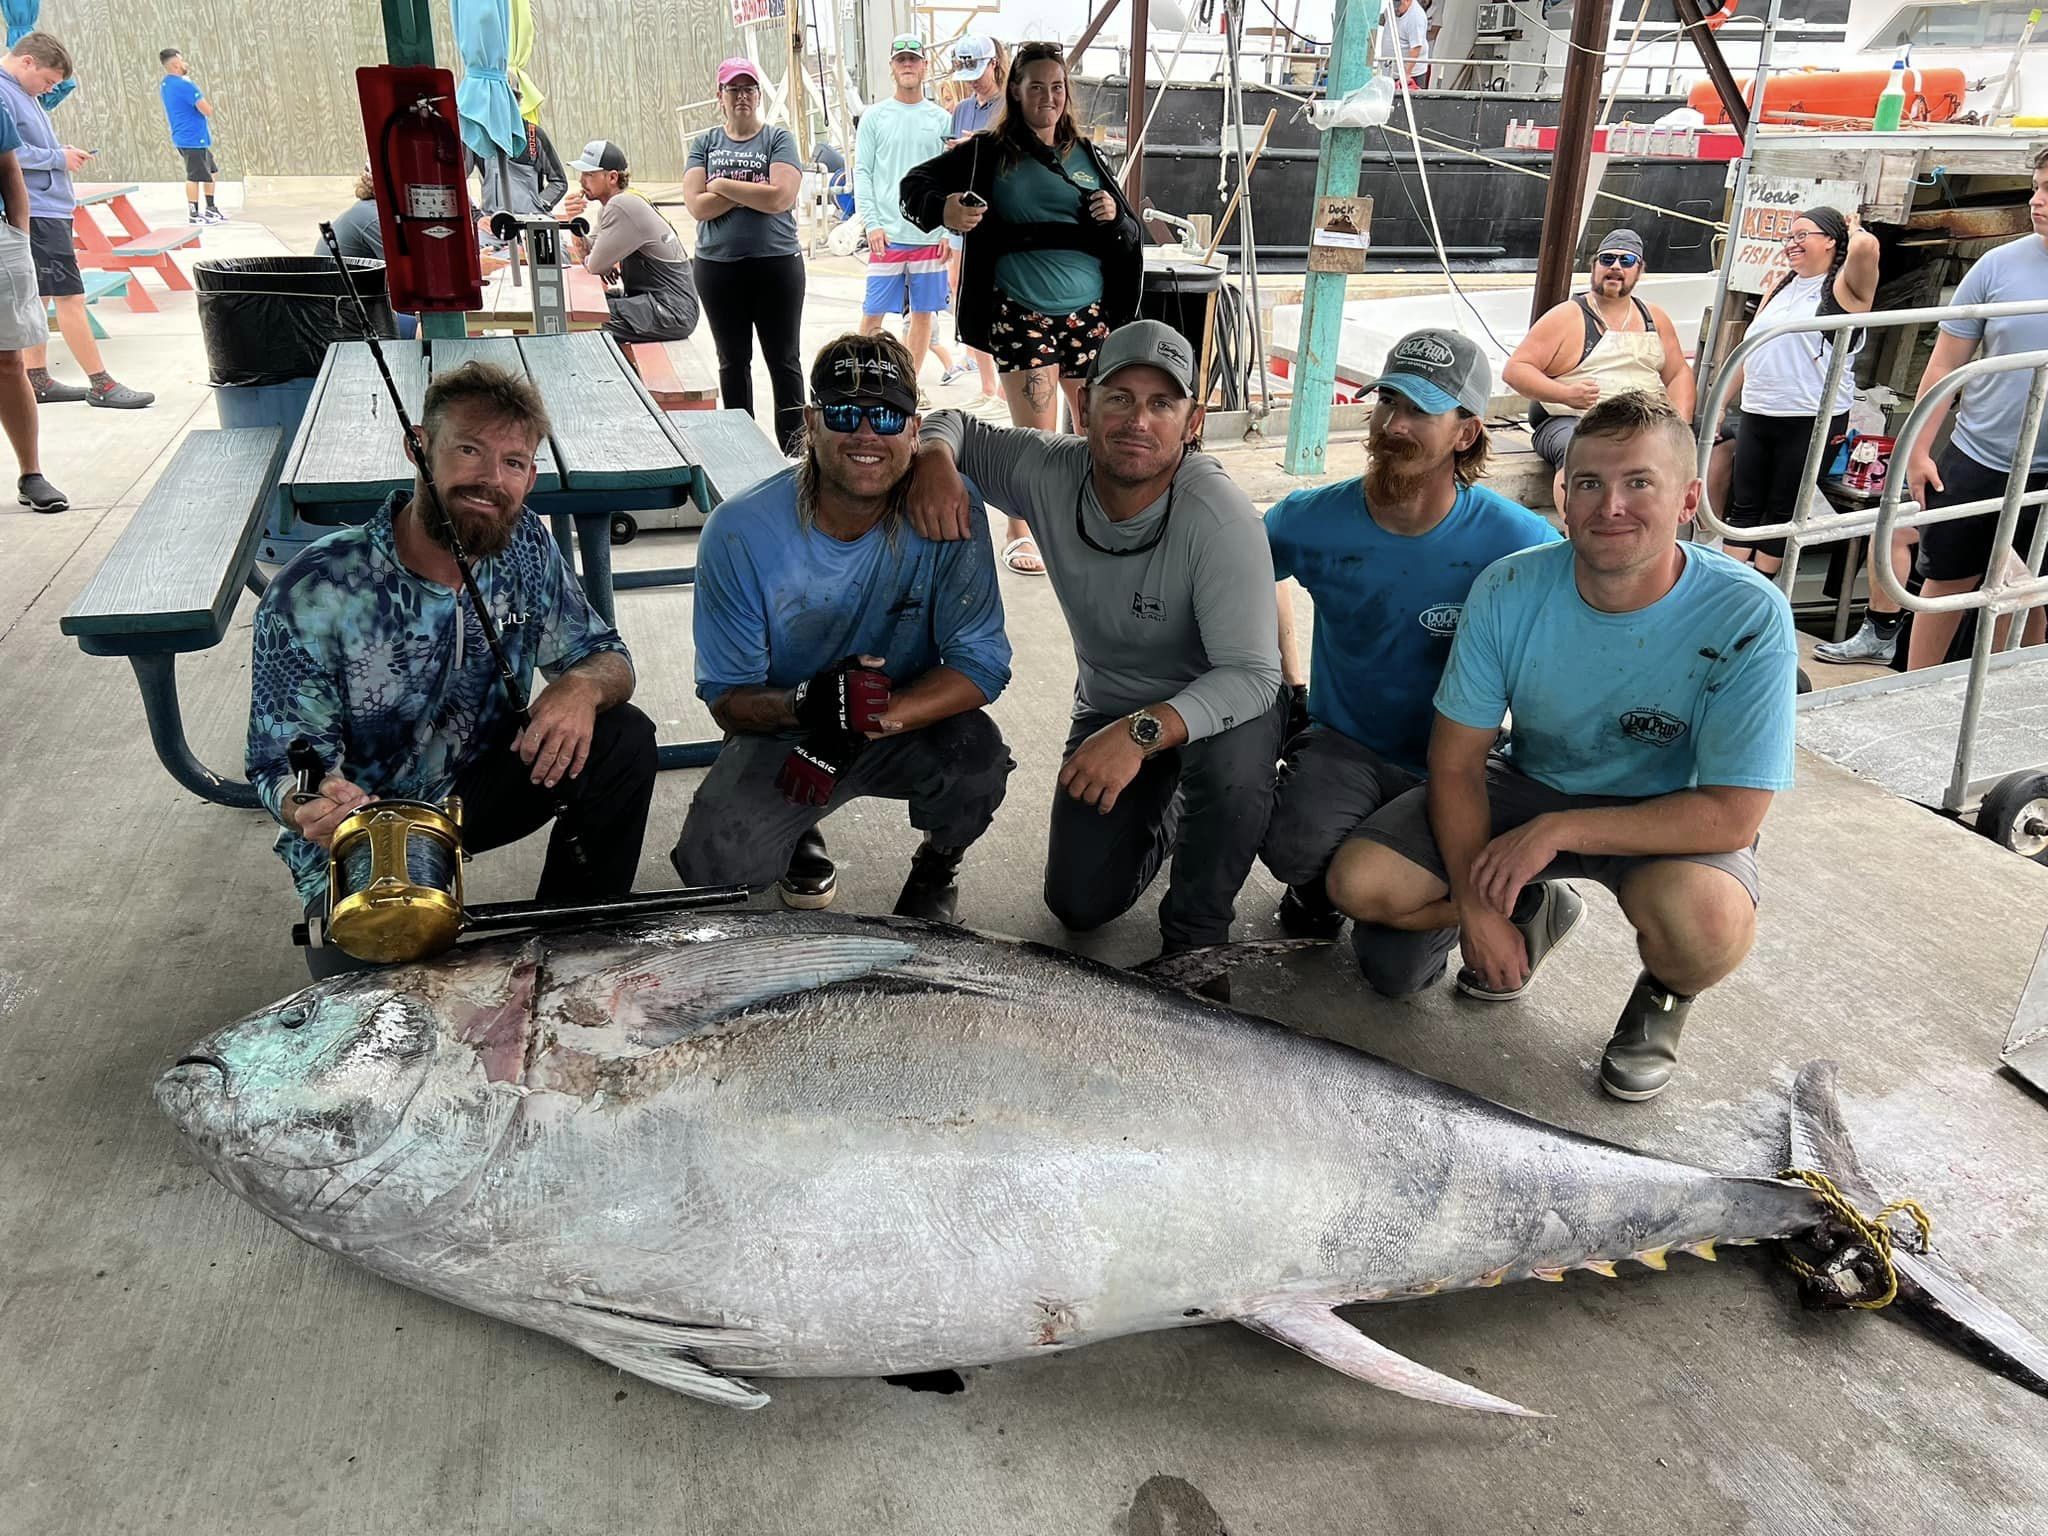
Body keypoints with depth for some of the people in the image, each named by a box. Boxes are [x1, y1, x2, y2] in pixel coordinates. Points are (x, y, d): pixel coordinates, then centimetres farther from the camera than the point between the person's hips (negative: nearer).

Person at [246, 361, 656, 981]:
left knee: (624, 738, -17)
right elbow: (283, 764, -18)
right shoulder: (313, 593, -24)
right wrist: (310, 807, -44)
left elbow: (608, 658, -3)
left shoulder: (524, 544, -11)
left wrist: (581, 686, -29)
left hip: (478, 785, 5)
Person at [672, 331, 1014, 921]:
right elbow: (726, 699, -13)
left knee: (977, 756, -32)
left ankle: (937, 863, 6)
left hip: (911, 724, 1)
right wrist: (805, 704, -37)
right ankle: (799, 833, 16)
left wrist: (870, 721, -34)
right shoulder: (740, 532, -18)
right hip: (783, 735, 0)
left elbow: (982, 661, -18)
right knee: (714, 861, -23)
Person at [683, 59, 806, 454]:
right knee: (732, 361, 12)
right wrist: (752, 191, -11)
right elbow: (696, 206, -5)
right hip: (718, 268, 3)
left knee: (783, 361, 2)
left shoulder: (779, 138, 0)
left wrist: (722, 186, -9)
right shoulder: (704, 143, 8)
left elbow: (780, 197, -16)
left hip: (776, 265, -3)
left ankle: (794, 448, 9)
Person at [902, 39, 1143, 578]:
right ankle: (1020, 532, 19)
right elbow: (914, 185, 3)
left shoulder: (1085, 155, 13)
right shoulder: (989, 152, 3)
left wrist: (1115, 219, -8)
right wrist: (942, 209, -19)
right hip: (1021, 314, -3)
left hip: (1090, 314, 4)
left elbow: (1133, 235, 16)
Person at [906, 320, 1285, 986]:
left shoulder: (1220, 519, -32)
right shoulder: (1050, 472, -18)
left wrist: (1144, 731, -49)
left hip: (1216, 703, -4)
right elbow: (955, 423, 0)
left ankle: (1196, 934, -12)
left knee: (1233, 757, -41)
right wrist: (934, 460, -24)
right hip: (1109, 705, 4)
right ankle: (1165, 812, 33)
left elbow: (1251, 674, -36)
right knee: (1080, 904, 0)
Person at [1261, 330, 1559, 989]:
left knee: (1395, 968, -15)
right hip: (1342, 746, 2)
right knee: (1295, 847, -33)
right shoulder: (1313, 519, -9)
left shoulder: (1519, 545, -16)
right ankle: (1324, 878, 7)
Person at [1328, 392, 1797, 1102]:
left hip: (1669, 817, -3)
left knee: (1706, 924, -38)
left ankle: (1665, 992, 4)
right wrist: (1476, 903, -18)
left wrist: (1557, 829, -27)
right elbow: (1456, 758, -11)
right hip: (1530, 782, 4)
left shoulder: (1747, 617, -26)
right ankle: (1534, 910, 18)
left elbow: (1732, 816, -25)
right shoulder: (1509, 591, -18)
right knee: (1358, 882, -13)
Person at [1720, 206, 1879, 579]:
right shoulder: (1782, 287, 16)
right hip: (1757, 418, 6)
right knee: (1744, 507, 6)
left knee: (1783, 512, 4)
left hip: (1812, 422, -6)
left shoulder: (1843, 287, -5)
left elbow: (1866, 246, -28)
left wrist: (1854, 231, -5)